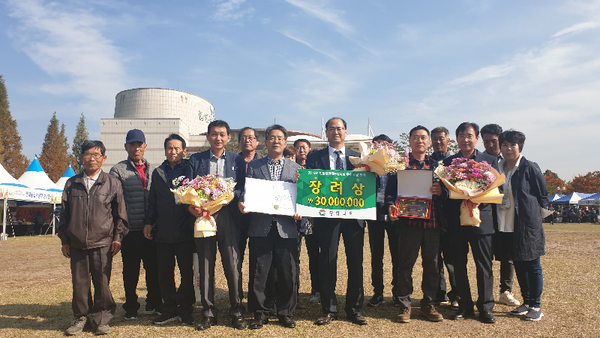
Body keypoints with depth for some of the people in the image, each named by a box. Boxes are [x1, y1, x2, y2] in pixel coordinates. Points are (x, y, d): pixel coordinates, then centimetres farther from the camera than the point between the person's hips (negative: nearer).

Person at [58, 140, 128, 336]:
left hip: (102, 244, -2)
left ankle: (102, 319, 18)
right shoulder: (72, 184, 9)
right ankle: (80, 317, 25)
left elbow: (120, 213, 6)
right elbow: (64, 214, 13)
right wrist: (64, 240, 10)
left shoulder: (112, 183, 4)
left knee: (102, 283, 2)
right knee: (79, 282, 8)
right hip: (77, 244, 2)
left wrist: (117, 237, 1)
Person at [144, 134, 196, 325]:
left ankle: (185, 309, 17)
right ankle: (170, 309, 23)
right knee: (164, 273, 10)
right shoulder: (158, 173, 15)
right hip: (163, 232, 4)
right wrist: (149, 222, 12)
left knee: (187, 272, 3)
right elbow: (152, 201, 20)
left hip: (185, 232, -4)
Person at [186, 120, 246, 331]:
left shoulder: (236, 160, 11)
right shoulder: (195, 160, 12)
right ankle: (208, 313, 19)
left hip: (228, 217, -1)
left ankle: (236, 311, 13)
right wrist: (191, 206, -14)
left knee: (233, 265, -2)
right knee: (205, 266, 7)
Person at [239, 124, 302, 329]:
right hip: (260, 227, 0)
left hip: (286, 228, 1)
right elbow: (247, 192, 7)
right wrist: (242, 203, -13)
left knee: (288, 274, 5)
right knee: (258, 274, 4)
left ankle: (286, 313, 22)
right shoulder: (253, 166, 11)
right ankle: (260, 314, 20)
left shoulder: (295, 168, 13)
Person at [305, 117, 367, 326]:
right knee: (327, 261, 2)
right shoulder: (315, 157, 8)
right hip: (327, 215, -1)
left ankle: (354, 309, 20)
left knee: (355, 262, 6)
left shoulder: (357, 157, 11)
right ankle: (329, 310, 15)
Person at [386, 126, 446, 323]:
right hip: (409, 220, -3)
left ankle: (428, 304, 22)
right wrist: (391, 205, -19)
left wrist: (440, 192, -10)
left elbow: (445, 192, 12)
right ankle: (404, 305, 14)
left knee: (432, 264, 9)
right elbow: (391, 189, -1)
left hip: (432, 221, 4)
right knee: (406, 264, 2)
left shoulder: (435, 165, 14)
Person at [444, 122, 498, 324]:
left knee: (484, 264, 3)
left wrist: (478, 201, -16)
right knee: (459, 264, 8)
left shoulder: (489, 160, 6)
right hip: (456, 221, 2)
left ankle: (486, 307, 15)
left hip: (480, 218, -1)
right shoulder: (448, 162, 8)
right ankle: (465, 306, 20)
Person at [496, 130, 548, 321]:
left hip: (528, 224, -5)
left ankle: (536, 307, 14)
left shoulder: (530, 168, -5)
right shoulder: (497, 168, 9)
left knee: (532, 265, 3)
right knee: (518, 264, 13)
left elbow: (543, 196, -1)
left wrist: (532, 212, -2)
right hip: (506, 225, 5)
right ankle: (526, 303, 25)